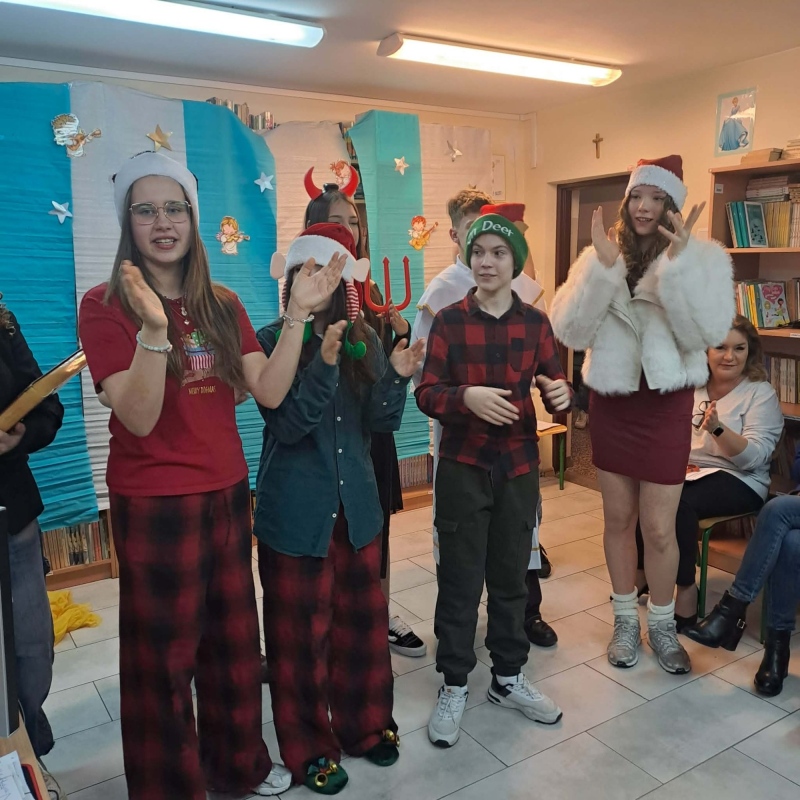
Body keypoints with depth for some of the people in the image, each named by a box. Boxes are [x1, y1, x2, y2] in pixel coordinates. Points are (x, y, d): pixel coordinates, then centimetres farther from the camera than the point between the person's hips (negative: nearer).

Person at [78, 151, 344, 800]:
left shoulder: (222, 305, 6)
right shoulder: (106, 306, -9)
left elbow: (269, 392, -5)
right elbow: (138, 419, -19)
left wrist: (298, 313, -12)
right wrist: (154, 329, -32)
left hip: (227, 492, 5)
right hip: (154, 505, -5)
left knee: (233, 638, 18)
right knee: (164, 655, 9)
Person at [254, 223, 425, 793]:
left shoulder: (363, 339, 2)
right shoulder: (272, 341, -8)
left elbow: (381, 423, 1)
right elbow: (286, 426, -17)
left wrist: (396, 377, -17)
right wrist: (324, 365, -29)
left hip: (357, 505, 4)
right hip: (294, 511, -3)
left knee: (363, 622, 16)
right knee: (301, 633, 10)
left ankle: (364, 724, 39)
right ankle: (310, 747, 31)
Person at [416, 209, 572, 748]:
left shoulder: (536, 323, 3)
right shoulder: (449, 321, -5)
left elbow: (555, 382, 1)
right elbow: (426, 394, -9)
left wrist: (563, 395, -22)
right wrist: (466, 397, -28)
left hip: (520, 467, 3)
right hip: (463, 467, -2)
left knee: (512, 577, 15)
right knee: (460, 580, 5)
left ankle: (509, 679, 33)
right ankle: (454, 688, 22)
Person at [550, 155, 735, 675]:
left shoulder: (703, 258, -4)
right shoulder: (599, 257, 1)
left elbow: (707, 333, -17)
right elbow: (570, 332, -10)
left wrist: (679, 262, -25)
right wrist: (603, 266, -20)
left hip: (666, 404, -2)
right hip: (611, 402, 2)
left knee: (659, 528, 2)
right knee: (619, 518, 13)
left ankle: (663, 625, 27)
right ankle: (625, 619, 31)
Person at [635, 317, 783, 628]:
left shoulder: (761, 393, -6)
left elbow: (754, 457, -17)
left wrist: (718, 429, -32)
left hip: (738, 481, -4)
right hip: (686, 471, 5)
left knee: (680, 505, -33)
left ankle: (686, 589, -19)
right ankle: (642, 570, -5)